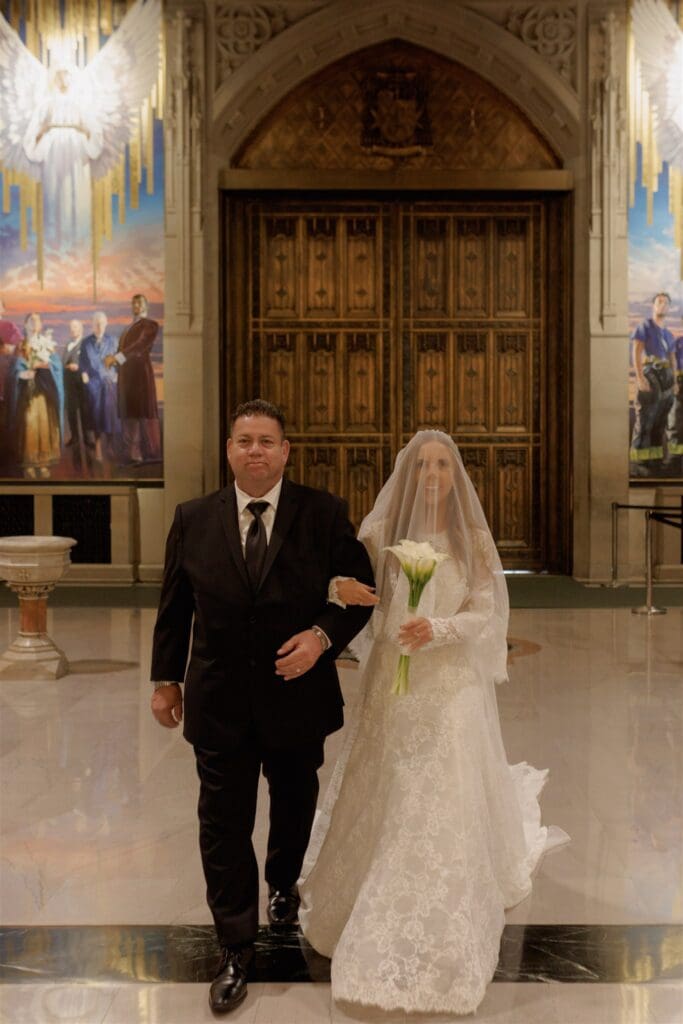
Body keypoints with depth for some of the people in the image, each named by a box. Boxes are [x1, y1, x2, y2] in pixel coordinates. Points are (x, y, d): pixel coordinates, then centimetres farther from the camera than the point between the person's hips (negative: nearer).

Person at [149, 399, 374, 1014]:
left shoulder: (323, 514, -8)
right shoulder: (193, 519, -3)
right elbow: (174, 606, 5)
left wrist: (323, 636, -19)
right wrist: (166, 678, 9)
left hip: (298, 693, 0)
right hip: (219, 702, 0)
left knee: (295, 805, 23)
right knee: (223, 826, 4)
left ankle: (283, 883, 54)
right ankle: (236, 951, 21)